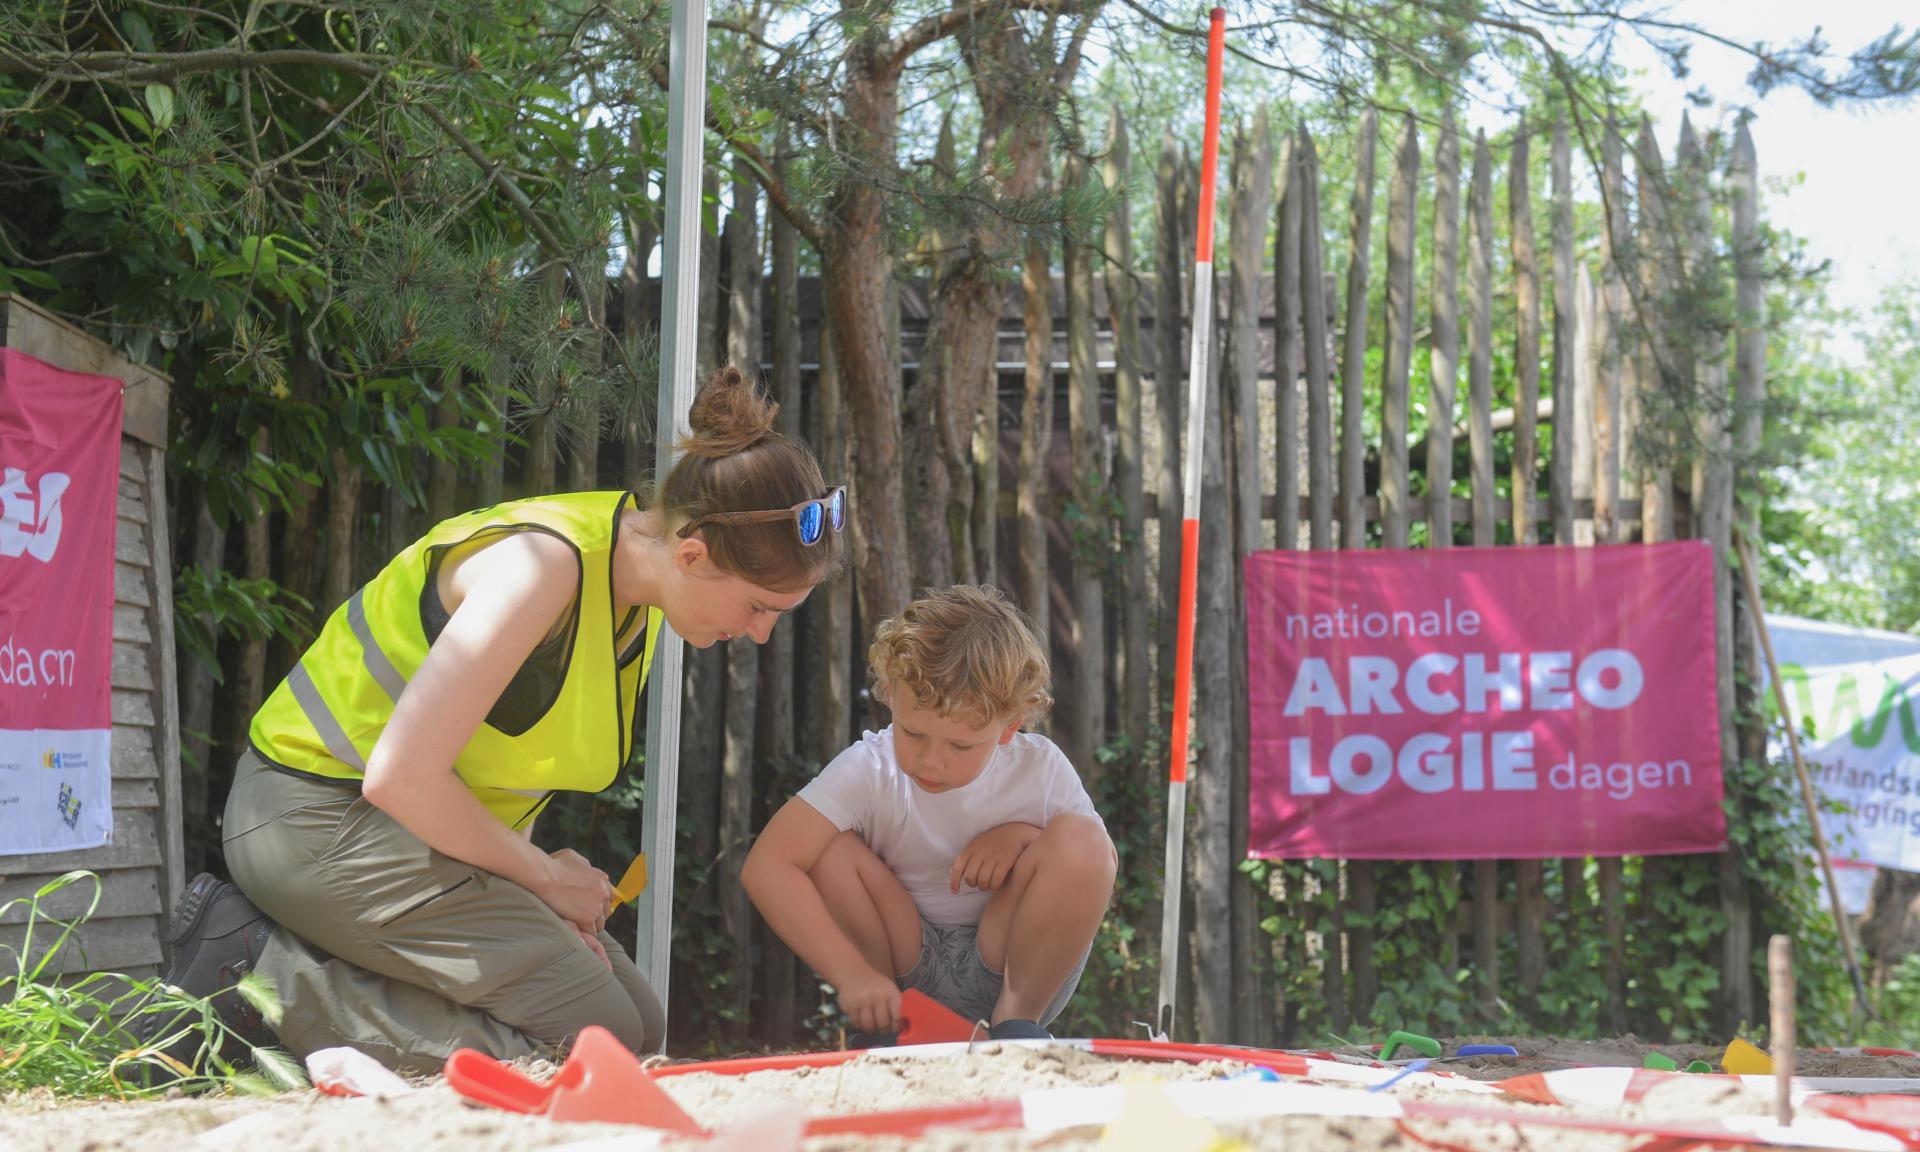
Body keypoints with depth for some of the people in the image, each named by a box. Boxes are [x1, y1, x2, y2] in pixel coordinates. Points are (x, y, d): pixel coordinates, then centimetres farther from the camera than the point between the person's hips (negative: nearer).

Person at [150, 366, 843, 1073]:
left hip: (419, 821, 10)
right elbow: (401, 776, -28)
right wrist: (541, 875, -13)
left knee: (640, 1028, 6)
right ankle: (254, 972, -11)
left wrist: (539, 894, -4)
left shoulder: (637, 576, 5)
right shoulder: (545, 565, -25)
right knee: (594, 1039, -14)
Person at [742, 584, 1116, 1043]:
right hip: (902, 971, 0)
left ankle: (1020, 1018, -8)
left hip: (1005, 965, 0)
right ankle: (883, 1030, -6)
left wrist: (1021, 834, -20)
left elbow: (1100, 864, 1)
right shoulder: (867, 771, -17)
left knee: (1078, 841, -25)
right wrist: (851, 972, -37)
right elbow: (765, 866, -28)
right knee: (829, 850, -25)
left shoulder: (1039, 769, -12)